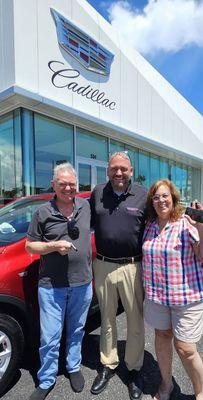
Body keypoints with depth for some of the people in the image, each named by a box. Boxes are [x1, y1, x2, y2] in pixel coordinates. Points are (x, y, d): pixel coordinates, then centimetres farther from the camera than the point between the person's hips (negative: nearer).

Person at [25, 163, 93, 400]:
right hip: (51, 286, -2)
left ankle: (74, 367, 46)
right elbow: (29, 246, -2)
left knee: (76, 331, 21)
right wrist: (54, 246, -18)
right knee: (49, 338, 8)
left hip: (82, 284, 3)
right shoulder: (43, 213, -6)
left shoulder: (86, 206, -1)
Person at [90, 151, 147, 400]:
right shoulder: (97, 193, 3)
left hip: (132, 267, -2)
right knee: (107, 319, 19)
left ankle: (134, 369, 38)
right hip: (103, 266, 2)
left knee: (135, 321, 13)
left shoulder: (143, 195, -3)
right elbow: (88, 222, 14)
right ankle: (108, 366, 42)